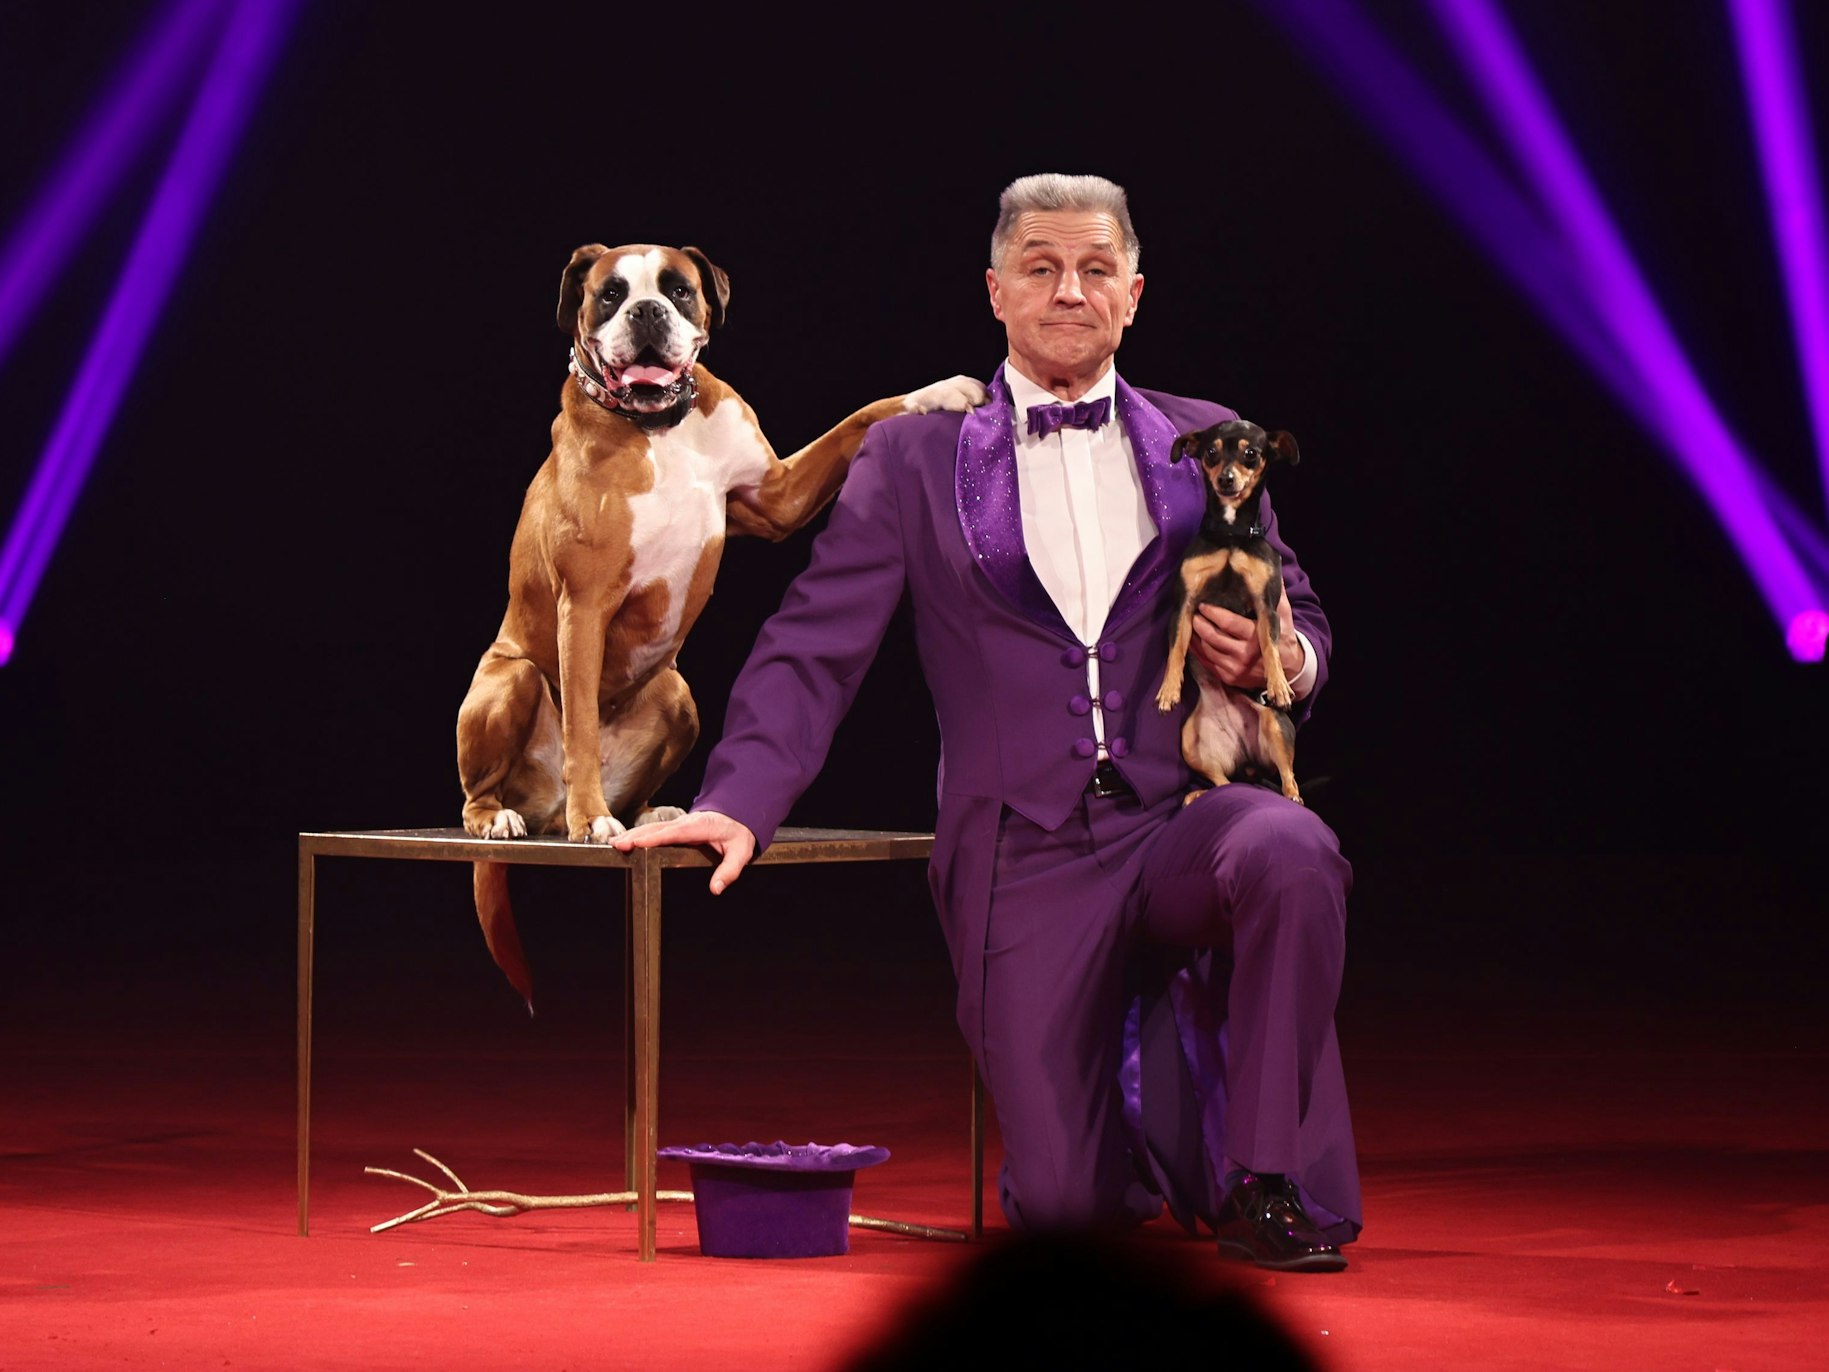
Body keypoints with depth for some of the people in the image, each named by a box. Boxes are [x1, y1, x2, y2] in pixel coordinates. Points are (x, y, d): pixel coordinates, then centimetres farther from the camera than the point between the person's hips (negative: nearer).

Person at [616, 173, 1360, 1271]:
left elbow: (1301, 627, 19)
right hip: (1025, 865, -1)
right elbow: (816, 646, 4)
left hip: (1178, 825, 1)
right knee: (1057, 1203, -10)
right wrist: (741, 800, -11)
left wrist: (1281, 661, -6)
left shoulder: (1205, 443, 13)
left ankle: (1275, 1182, -19)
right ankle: (1152, 1102, 29)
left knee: (1290, 851, -37)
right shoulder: (916, 458, 8)